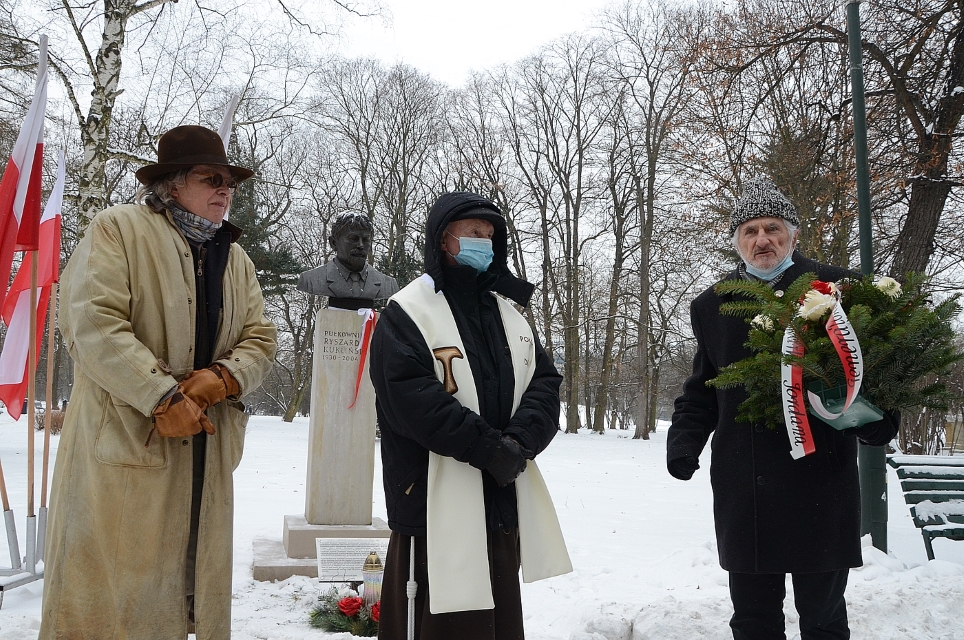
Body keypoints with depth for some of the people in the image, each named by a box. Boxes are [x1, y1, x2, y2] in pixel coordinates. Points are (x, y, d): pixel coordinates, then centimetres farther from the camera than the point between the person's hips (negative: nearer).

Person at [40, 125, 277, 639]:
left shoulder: (236, 260, 19)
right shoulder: (117, 230, -1)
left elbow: (259, 340, 13)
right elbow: (93, 324, -13)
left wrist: (224, 378, -9)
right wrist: (162, 397, -18)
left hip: (206, 453, 6)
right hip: (123, 440, -6)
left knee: (191, 588, 10)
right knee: (106, 590, -3)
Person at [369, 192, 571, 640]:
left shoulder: (507, 313, 16)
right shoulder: (407, 313, -5)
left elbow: (544, 381, 7)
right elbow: (411, 398, -18)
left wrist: (519, 442, -13)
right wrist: (490, 448, -19)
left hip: (502, 502, 7)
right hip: (438, 506, -6)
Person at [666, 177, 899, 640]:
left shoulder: (836, 289, 1)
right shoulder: (712, 305, 12)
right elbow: (702, 390, 15)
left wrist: (877, 421, -17)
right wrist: (684, 441, 0)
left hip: (820, 485, -3)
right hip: (742, 493, 3)